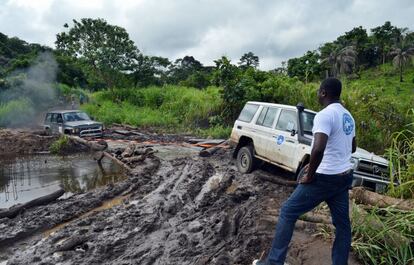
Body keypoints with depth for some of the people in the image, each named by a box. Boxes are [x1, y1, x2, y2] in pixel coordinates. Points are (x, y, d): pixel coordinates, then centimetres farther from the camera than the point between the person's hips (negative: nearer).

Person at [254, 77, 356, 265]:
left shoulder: (324, 115, -19)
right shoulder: (348, 116, 12)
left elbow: (318, 149, -34)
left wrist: (310, 175, -19)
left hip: (325, 178, -9)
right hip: (344, 176, 9)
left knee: (288, 212, 1)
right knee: (342, 223, 14)